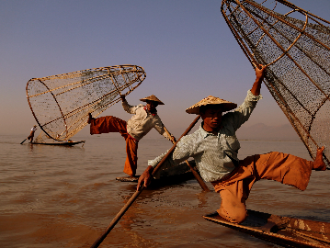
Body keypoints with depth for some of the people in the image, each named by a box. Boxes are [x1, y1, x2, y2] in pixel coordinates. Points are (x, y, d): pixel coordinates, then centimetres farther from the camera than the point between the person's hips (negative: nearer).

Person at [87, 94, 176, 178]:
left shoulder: (155, 119, -13)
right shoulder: (140, 107, -4)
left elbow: (163, 130, -10)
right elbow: (129, 109, 12)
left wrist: (170, 137, -25)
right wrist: (124, 100, -1)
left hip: (133, 137, -3)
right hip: (125, 127, 3)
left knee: (132, 156, -3)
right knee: (111, 120, -8)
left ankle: (131, 173, 18)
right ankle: (93, 121, 8)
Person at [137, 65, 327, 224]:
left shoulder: (228, 123, -9)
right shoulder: (192, 142, -23)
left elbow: (248, 106, -3)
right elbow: (170, 158, -19)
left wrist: (259, 80, -14)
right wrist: (149, 170, -33)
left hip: (244, 168, 5)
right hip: (226, 183, -5)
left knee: (276, 160, -1)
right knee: (237, 216, -25)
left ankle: (312, 166, 21)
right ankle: (225, 209, 10)